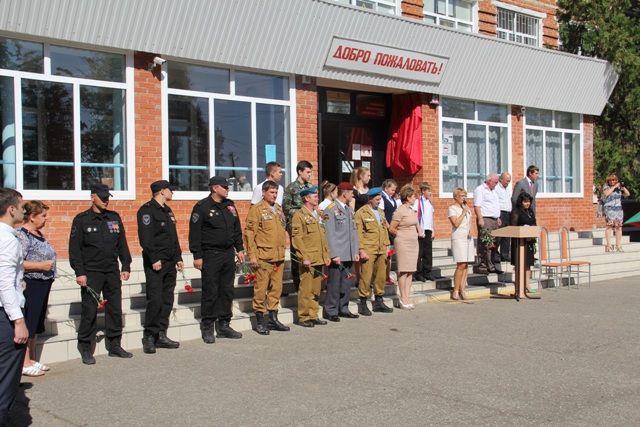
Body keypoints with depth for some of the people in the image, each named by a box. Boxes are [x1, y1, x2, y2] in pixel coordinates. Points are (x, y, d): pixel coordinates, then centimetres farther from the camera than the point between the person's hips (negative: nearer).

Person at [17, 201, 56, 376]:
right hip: (29, 286, -10)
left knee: (36, 324, 15)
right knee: (27, 324, -3)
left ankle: (31, 359, 24)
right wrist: (41, 266, -23)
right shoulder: (22, 235, -16)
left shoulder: (38, 234, 12)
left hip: (42, 286, 10)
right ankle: (25, 363, 4)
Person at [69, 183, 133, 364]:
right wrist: (79, 272, -11)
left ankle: (115, 346, 19)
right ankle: (86, 349, 7)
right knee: (89, 311, -2)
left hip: (112, 272, 4)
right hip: (91, 273, -4)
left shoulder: (114, 218, 11)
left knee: (115, 309, 8)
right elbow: (74, 248, -5)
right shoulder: (82, 220, -2)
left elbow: (122, 244, 15)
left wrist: (125, 266, 9)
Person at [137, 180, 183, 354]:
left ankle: (161, 336, 15)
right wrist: (154, 259, -20)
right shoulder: (146, 210, -9)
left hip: (170, 263, 9)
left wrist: (178, 258, 17)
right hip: (155, 263, -9)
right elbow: (145, 238, -17)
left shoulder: (168, 211, 19)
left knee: (167, 300, 9)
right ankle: (149, 337, -1)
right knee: (155, 300, -10)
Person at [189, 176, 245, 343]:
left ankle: (224, 325, 19)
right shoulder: (202, 207, -8)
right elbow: (194, 233, -10)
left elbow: (237, 229, 20)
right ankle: (207, 327, 6)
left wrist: (239, 249, 15)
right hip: (210, 255, -6)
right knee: (210, 292, -3)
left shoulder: (229, 206, 12)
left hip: (228, 254, 6)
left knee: (227, 291, 9)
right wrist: (197, 256, -14)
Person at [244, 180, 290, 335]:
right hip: (264, 256, -7)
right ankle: (260, 320, 7)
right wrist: (252, 255, -13)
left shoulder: (278, 209, 15)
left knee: (276, 288, 10)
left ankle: (273, 318, 19)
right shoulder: (257, 209, -6)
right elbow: (249, 233, -9)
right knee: (261, 289, -2)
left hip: (279, 257, 7)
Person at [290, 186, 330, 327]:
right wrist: (304, 257, -16)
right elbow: (297, 238, -11)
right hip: (308, 260, -7)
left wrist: (326, 255, 13)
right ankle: (303, 317, 4)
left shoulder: (318, 214, 18)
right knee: (306, 289, -4)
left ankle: (313, 316, 18)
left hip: (319, 259, 7)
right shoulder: (299, 215, -6)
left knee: (316, 289, 11)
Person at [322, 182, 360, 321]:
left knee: (347, 282, 11)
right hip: (337, 255, -7)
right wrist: (334, 255, -16)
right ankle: (330, 311, 7)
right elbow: (330, 234, -13)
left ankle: (343, 309, 21)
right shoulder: (330, 210, -8)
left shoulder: (349, 209, 16)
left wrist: (355, 251, 10)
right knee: (334, 283, -2)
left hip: (349, 255, 8)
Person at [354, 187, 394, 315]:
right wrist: (361, 250, -13)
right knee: (366, 277, -5)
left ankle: (379, 302, 20)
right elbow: (358, 234, -8)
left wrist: (386, 246, 12)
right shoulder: (361, 213, -4)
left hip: (381, 250, 7)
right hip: (368, 250, -7)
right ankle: (363, 304, 2)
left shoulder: (381, 212, 18)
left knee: (381, 276, 9)